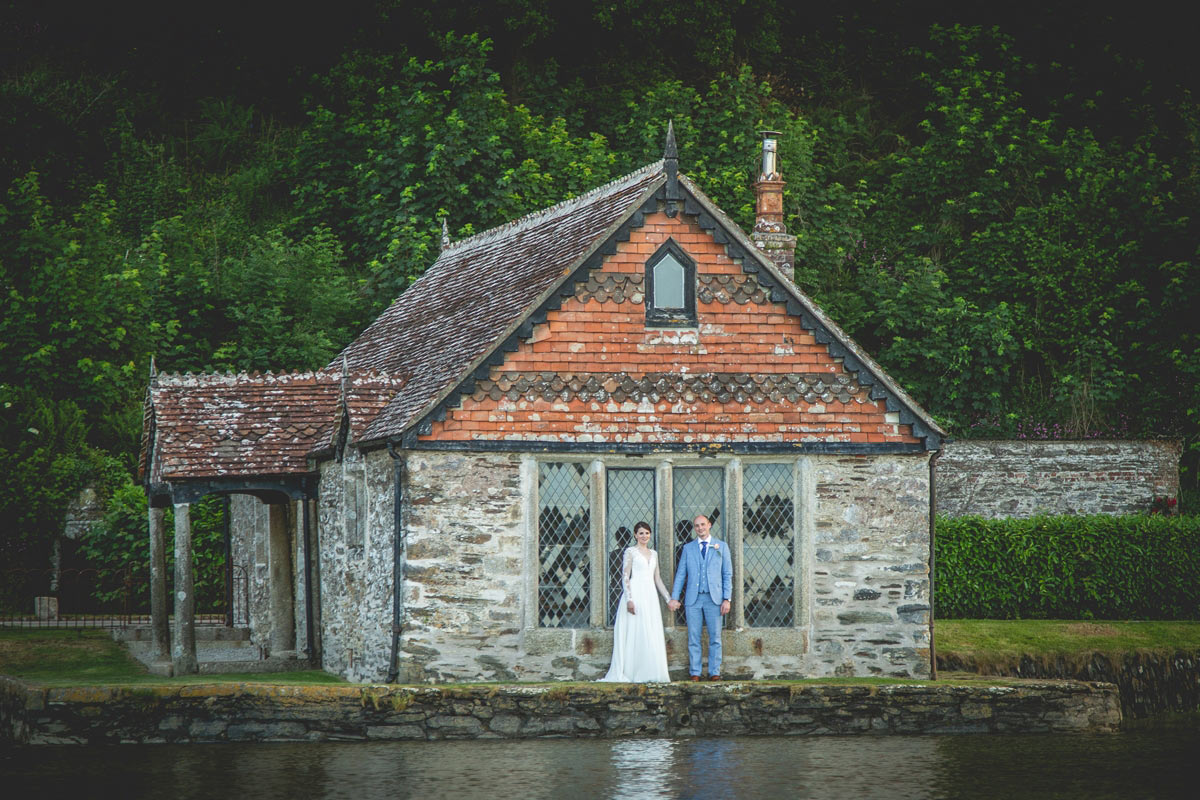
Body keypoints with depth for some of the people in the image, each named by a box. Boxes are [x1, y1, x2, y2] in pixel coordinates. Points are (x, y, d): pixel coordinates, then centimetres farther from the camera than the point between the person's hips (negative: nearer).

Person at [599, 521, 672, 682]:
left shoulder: (653, 554, 18)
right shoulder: (630, 552, 0)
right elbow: (625, 577, -6)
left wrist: (668, 598, 20)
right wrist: (629, 599, -16)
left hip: (650, 596, 6)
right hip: (635, 594, -6)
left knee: (653, 636, 2)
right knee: (634, 635, -9)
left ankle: (650, 673, 6)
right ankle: (633, 674, -9)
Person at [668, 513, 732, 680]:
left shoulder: (721, 547, 9)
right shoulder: (688, 548, 12)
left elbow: (727, 575, 7)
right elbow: (680, 574, 10)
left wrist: (727, 599, -3)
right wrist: (674, 597, 0)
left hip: (713, 598, -1)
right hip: (693, 598, 1)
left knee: (715, 638, -2)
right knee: (693, 638, 0)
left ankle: (714, 672, 2)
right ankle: (695, 673, 3)